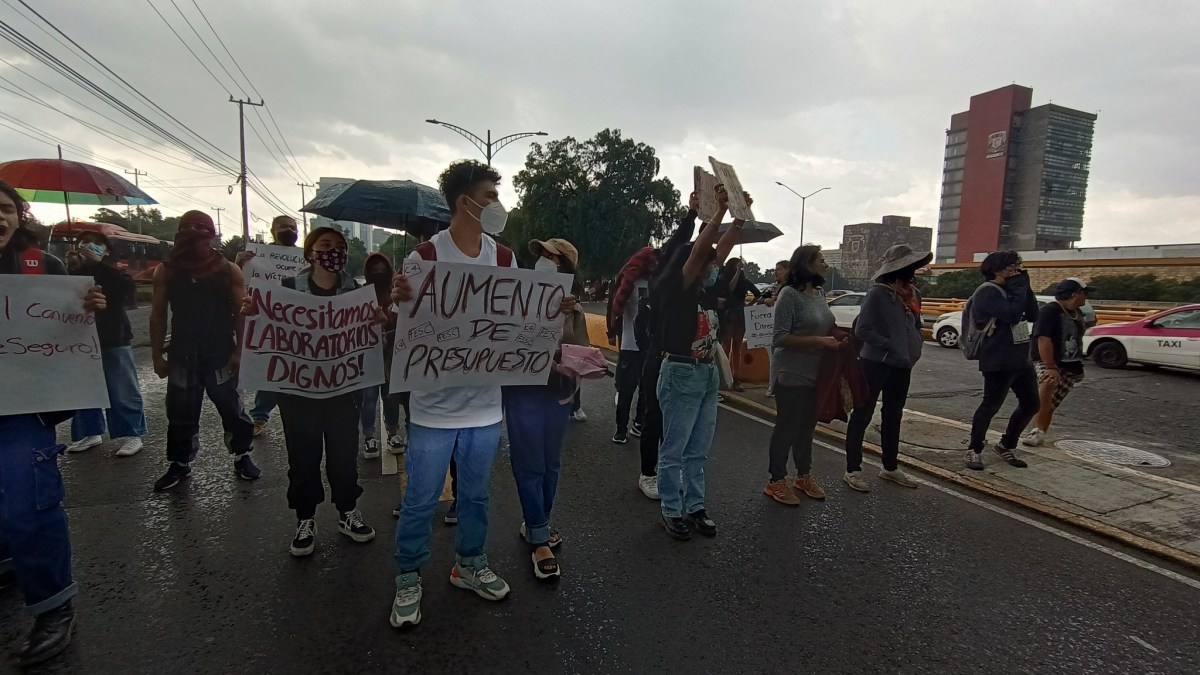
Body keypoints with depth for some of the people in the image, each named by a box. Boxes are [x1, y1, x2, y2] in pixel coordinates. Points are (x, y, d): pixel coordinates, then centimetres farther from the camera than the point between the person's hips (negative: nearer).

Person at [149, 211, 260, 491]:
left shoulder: (229, 271, -2)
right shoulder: (166, 271, 3)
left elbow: (242, 313, -3)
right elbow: (158, 315, 5)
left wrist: (239, 351, -9)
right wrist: (157, 355, 1)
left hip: (221, 356, -2)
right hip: (182, 356, 2)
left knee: (233, 411, 6)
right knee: (180, 414, 11)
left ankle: (242, 457, 22)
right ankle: (179, 463, 27)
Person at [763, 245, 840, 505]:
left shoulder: (820, 293, 8)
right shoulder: (790, 294, -16)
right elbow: (780, 338, -21)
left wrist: (835, 338, 1)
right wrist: (819, 341, -24)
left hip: (816, 374, 8)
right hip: (793, 376, -8)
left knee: (807, 426, 18)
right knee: (787, 428, 3)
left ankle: (804, 476, 34)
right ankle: (776, 482, 16)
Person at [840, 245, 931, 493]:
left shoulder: (914, 293, 8)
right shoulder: (878, 293, -14)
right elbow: (862, 330, -19)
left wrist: (916, 345, 5)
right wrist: (890, 346, -20)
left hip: (902, 366, 8)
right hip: (876, 363, -8)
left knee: (893, 417, 18)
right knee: (863, 415, 0)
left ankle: (890, 468, 32)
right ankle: (852, 470, 8)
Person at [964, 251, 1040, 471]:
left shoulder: (1009, 289, 16)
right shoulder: (987, 292, -12)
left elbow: (1033, 316, 9)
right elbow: (1012, 314, -25)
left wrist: (1024, 287, 2)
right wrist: (1019, 286, -14)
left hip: (1021, 359, 9)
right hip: (999, 361, -9)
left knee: (1030, 404, 13)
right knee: (991, 405, -6)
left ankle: (1006, 446, 27)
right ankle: (974, 450, 7)